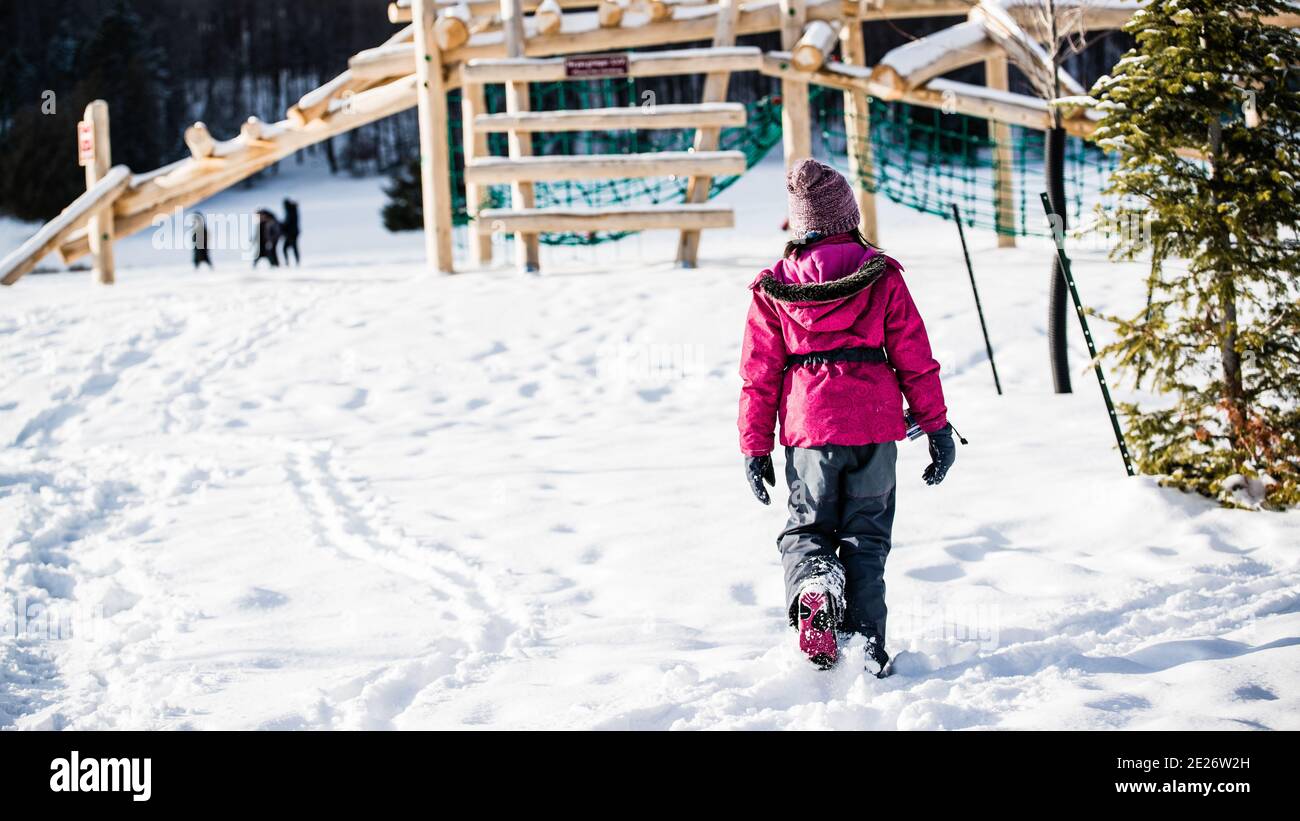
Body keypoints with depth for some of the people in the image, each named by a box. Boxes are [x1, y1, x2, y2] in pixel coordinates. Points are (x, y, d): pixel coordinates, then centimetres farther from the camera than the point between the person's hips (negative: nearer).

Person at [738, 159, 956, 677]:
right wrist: (937, 426, 10)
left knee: (806, 529, 15)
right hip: (874, 423, 0)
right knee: (866, 537, 11)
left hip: (809, 426, 0)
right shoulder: (881, 275, 0)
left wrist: (754, 448, 10)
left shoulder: (774, 287, 2)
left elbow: (759, 374, 4)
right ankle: (866, 648, 4)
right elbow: (914, 358, 2)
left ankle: (812, 584, -18)